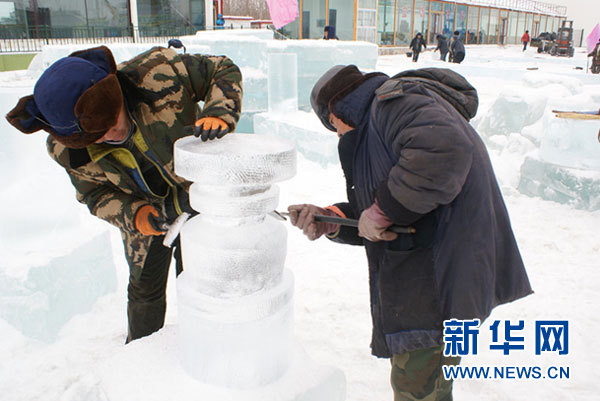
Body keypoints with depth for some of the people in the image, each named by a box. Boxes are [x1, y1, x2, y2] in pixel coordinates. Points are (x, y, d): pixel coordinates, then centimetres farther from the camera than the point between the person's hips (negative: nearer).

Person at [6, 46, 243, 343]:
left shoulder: (157, 72, -35)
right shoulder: (65, 150, -24)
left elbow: (223, 70, -22)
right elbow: (95, 195, -9)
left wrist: (219, 113, -42)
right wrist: (133, 215, -29)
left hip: (198, 194, -1)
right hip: (145, 210, 2)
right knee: (145, 287, 17)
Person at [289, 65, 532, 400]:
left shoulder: (395, 99, -11)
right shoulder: (375, 123, 21)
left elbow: (444, 150, -32)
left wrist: (384, 209, -23)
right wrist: (332, 219, 4)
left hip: (445, 268, -11)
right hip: (418, 272, 11)